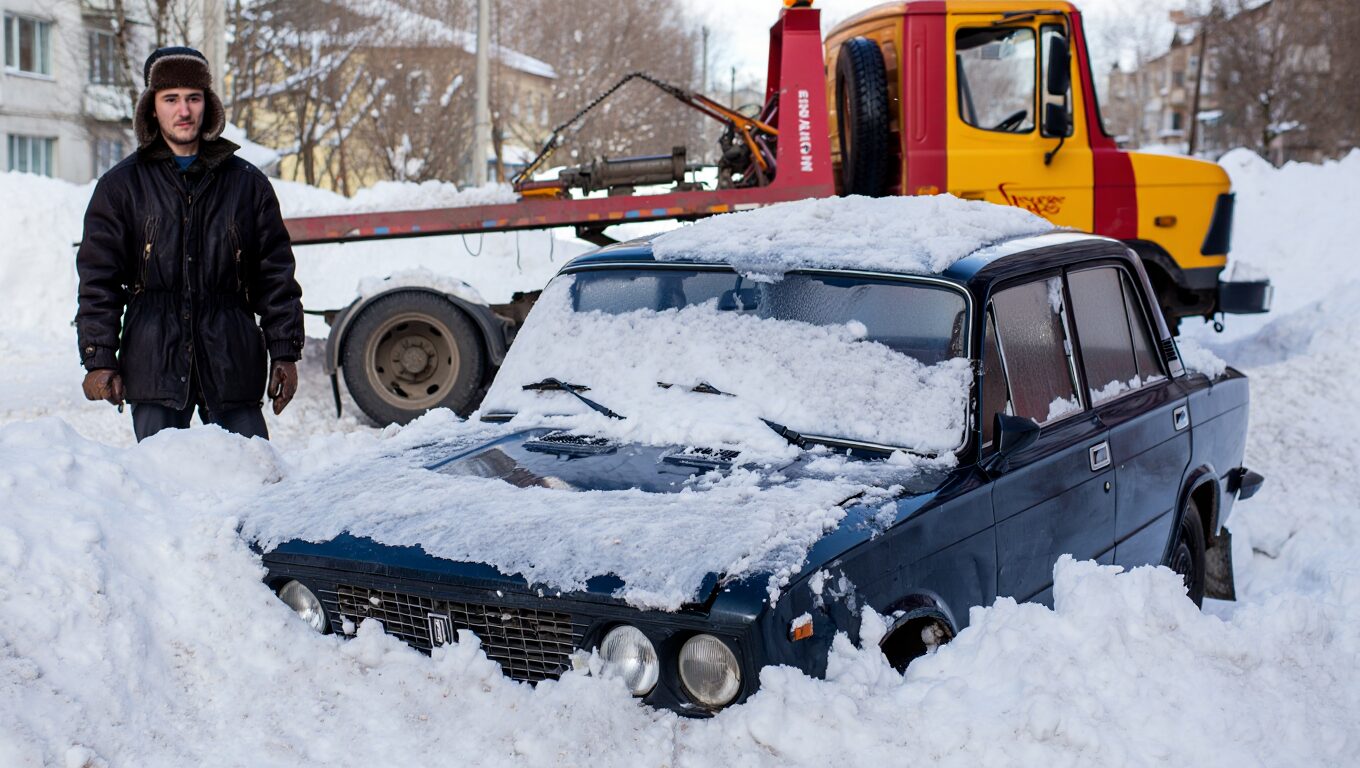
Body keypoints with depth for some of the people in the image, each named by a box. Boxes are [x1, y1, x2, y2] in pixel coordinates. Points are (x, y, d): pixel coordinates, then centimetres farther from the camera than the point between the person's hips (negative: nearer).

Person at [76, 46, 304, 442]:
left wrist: (285, 353, 6)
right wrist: (98, 359, -2)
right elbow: (98, 279, 6)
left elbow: (276, 275, 10)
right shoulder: (121, 185, 8)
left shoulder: (247, 183, 9)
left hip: (232, 363, 0)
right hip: (154, 363, 0)